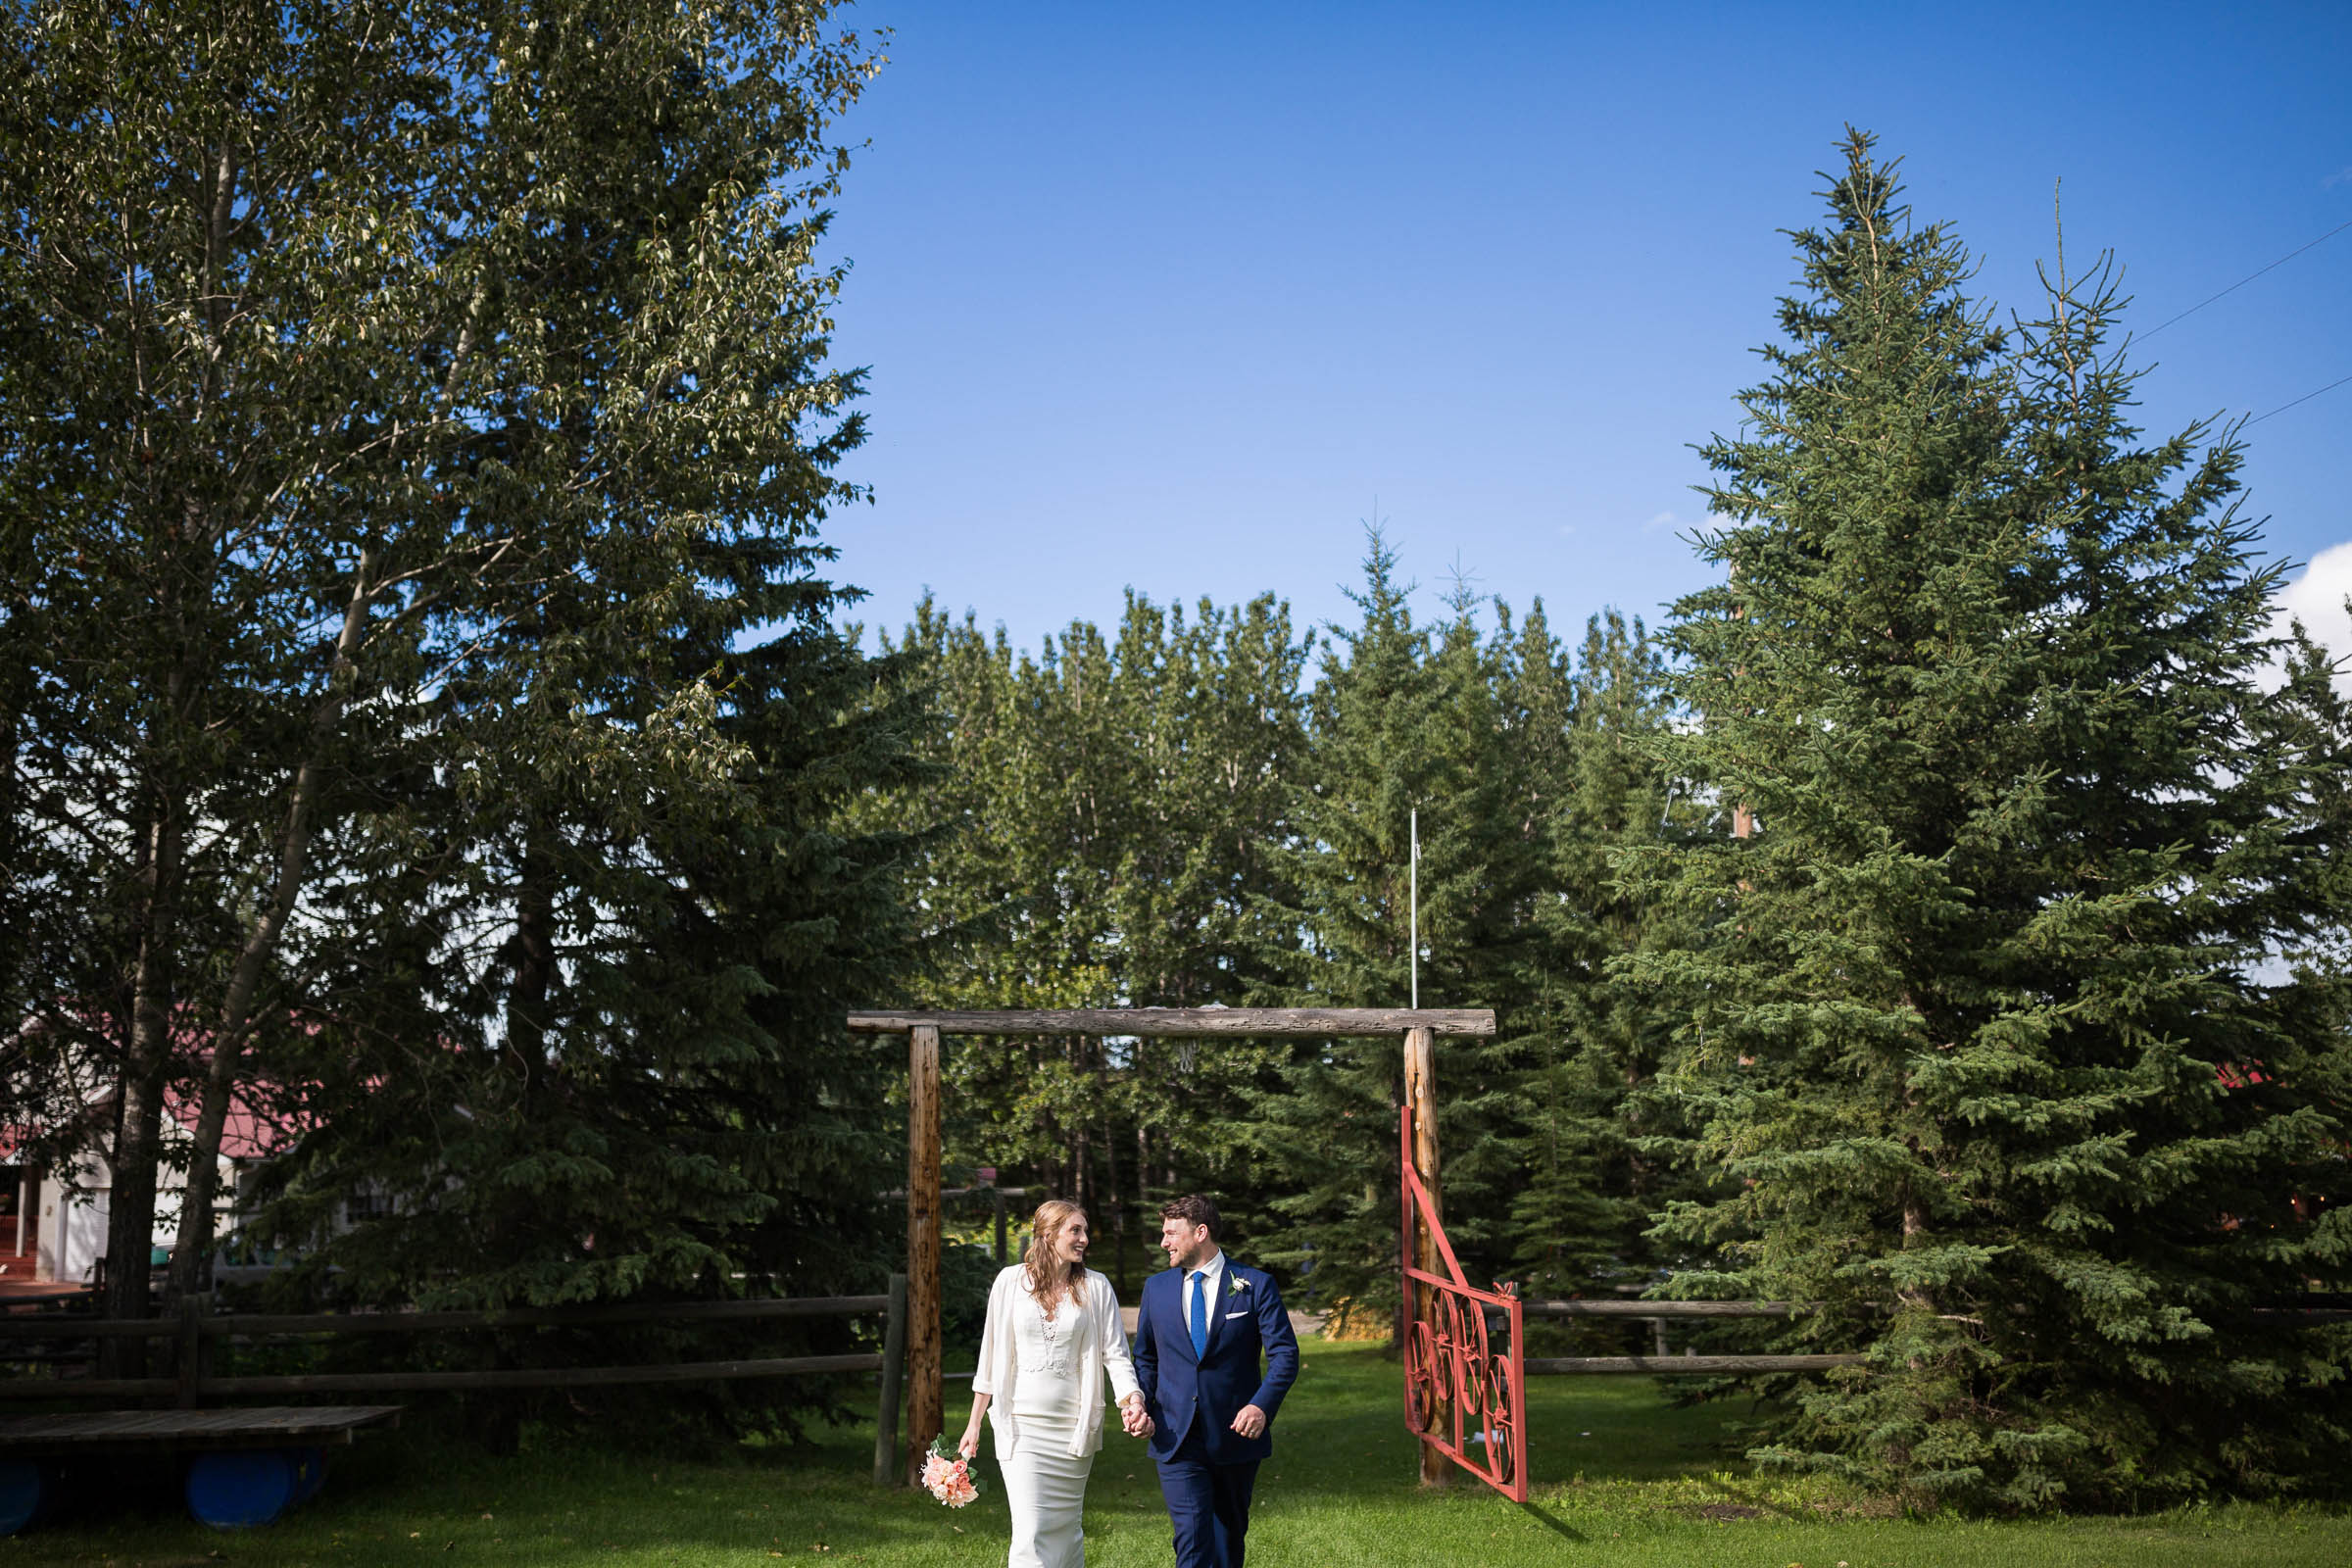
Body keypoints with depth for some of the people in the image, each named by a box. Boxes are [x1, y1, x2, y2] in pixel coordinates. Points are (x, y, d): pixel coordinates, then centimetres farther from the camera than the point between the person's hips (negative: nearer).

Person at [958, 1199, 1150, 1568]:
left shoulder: (1096, 1287, 0)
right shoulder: (1011, 1281, -1)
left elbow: (1115, 1354, -3)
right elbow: (990, 1356, 5)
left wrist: (1132, 1398, -23)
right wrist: (974, 1423, 7)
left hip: (1073, 1426, 1)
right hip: (1021, 1424, -1)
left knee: (1065, 1528, 10)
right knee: (1029, 1534, -8)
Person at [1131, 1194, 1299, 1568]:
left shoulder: (1255, 1284, -2)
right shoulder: (1156, 1288, 8)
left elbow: (1285, 1354, -5)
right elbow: (1145, 1358, 16)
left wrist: (1262, 1405, -20)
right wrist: (1143, 1407, -1)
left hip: (1236, 1437, -1)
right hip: (1177, 1439, 1)